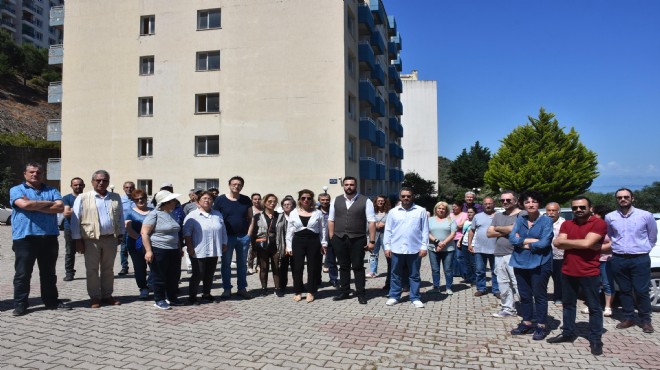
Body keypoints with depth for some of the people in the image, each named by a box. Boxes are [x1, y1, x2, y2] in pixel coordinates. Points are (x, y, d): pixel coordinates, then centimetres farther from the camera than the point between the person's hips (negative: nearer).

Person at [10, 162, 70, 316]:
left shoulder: (51, 191, 13)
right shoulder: (16, 190, 5)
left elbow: (60, 207, -5)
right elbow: (24, 204, -15)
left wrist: (34, 207, -10)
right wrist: (49, 203, -5)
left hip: (49, 238, 3)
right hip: (24, 238, -3)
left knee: (49, 273, 11)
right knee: (22, 274, 2)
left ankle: (52, 301, 20)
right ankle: (20, 304, 12)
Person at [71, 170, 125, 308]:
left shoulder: (116, 198, 8)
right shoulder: (82, 198, -3)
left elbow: (120, 217, 14)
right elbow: (75, 219, -3)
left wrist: (121, 234, 10)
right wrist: (78, 239, -6)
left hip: (111, 239, 3)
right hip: (91, 239, -3)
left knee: (108, 269, 12)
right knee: (92, 270, 5)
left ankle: (107, 296, 22)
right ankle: (94, 297, 15)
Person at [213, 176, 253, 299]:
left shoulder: (246, 200, 5)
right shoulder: (220, 200, -3)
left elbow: (250, 218, 12)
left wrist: (249, 232, 2)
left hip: (244, 237, 2)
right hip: (227, 237, -2)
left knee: (242, 264, 10)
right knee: (226, 264, 6)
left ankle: (242, 288, 21)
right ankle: (226, 289, 17)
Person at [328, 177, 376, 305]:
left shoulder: (365, 201, -3)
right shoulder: (336, 201, 7)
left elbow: (371, 222, -6)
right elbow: (331, 220, 10)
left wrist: (372, 241, -11)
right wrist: (332, 237, 3)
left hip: (358, 239, -3)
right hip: (339, 239, 3)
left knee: (358, 267, 5)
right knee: (343, 266, 14)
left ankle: (361, 294, 16)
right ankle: (344, 292, 26)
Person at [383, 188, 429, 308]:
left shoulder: (421, 211, 1)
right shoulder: (393, 212, 5)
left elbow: (425, 230, 1)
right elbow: (388, 230, 6)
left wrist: (424, 246, -5)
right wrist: (387, 246, 0)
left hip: (415, 249, -1)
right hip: (397, 249, 1)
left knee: (414, 275, 8)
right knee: (396, 274, 10)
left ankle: (415, 298, 17)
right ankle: (394, 296, 20)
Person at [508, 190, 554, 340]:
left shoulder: (546, 220, -7)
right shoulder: (520, 220, 6)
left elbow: (544, 243, -17)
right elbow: (512, 238, -5)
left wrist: (523, 242, -8)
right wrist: (531, 240, -16)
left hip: (539, 263, -5)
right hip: (520, 262, 5)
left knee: (539, 295, 4)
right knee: (524, 294, 13)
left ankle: (541, 326, 15)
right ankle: (526, 323, 25)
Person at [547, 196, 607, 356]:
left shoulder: (599, 223, -9)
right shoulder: (566, 224, 8)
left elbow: (586, 243, -22)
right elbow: (558, 244, -6)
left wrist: (566, 241, -7)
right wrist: (581, 243, -16)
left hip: (589, 274, -5)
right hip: (567, 272, 6)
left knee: (594, 307, 6)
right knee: (568, 304, 15)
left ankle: (595, 340, 16)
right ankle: (568, 333, 29)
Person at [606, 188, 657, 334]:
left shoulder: (646, 216, -4)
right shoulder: (609, 217, 1)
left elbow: (652, 237, 9)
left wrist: (642, 249, 10)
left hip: (640, 259, -2)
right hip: (618, 259, 2)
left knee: (641, 291, 1)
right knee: (624, 290, 10)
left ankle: (645, 320, 15)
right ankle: (628, 318, 21)